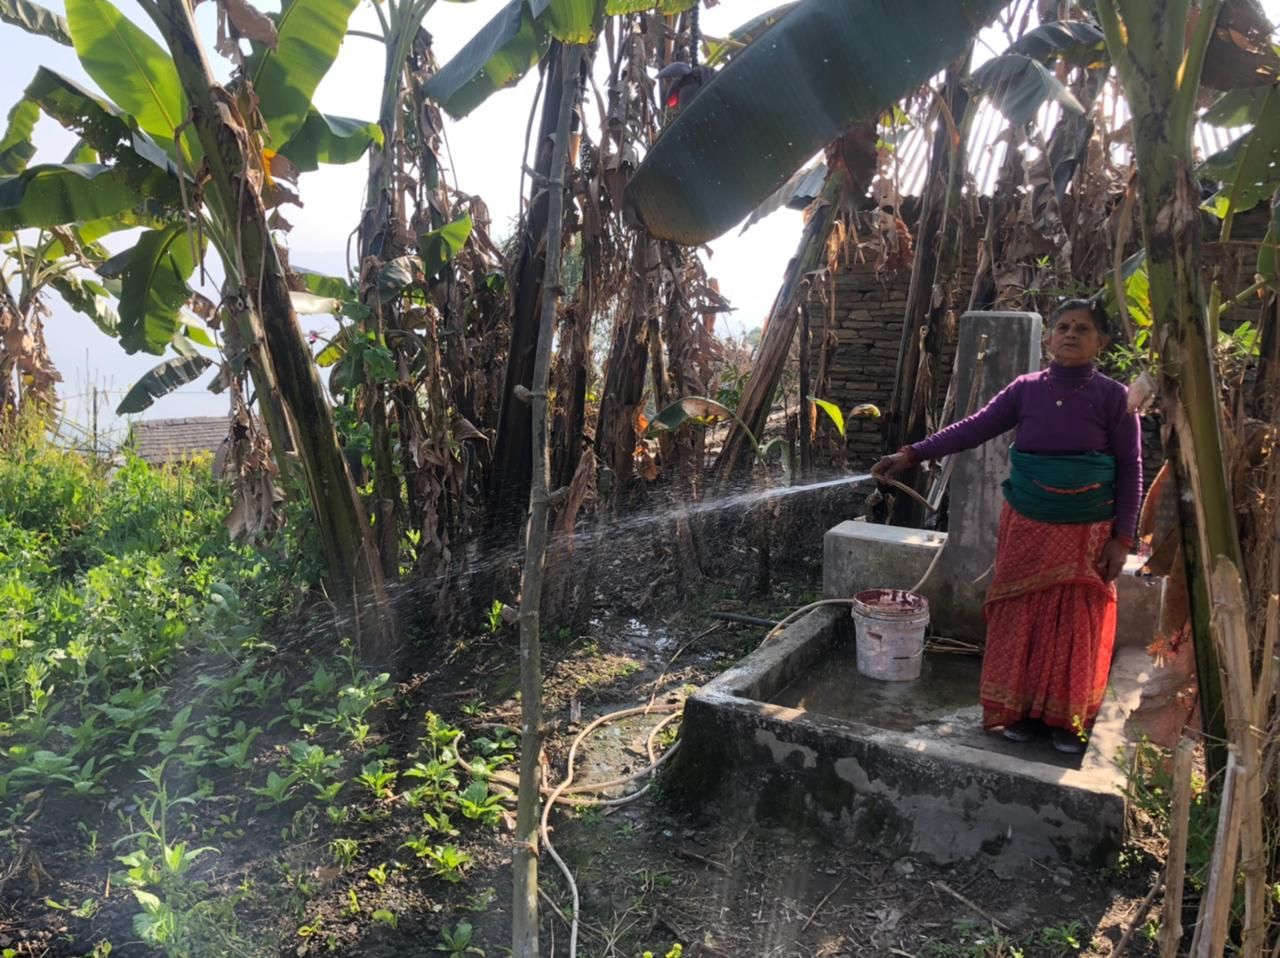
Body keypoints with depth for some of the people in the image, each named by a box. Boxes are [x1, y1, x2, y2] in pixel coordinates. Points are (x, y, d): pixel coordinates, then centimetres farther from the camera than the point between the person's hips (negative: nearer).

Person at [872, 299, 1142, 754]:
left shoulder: (1114, 397, -5)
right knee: (1021, 618, 8)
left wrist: (1122, 537, -7)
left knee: (1077, 626, 5)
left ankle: (1070, 718, 22)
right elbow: (974, 428, -3)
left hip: (1086, 535, -2)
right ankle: (1022, 708, 23)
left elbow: (1130, 469, -3)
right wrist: (913, 454, -12)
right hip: (1026, 528, 2)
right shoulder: (1026, 389, 0)